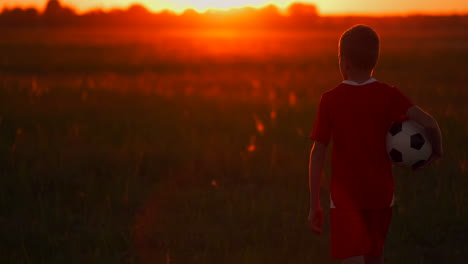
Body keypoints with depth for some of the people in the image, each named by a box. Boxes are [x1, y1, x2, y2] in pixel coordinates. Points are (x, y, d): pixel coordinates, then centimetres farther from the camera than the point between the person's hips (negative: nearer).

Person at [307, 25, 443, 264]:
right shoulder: (388, 96, -5)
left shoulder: (330, 100, -8)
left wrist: (314, 205, -2)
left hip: (345, 195, -3)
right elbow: (428, 123, -18)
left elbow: (318, 153, -8)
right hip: (380, 192, 3)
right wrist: (436, 149, 3)